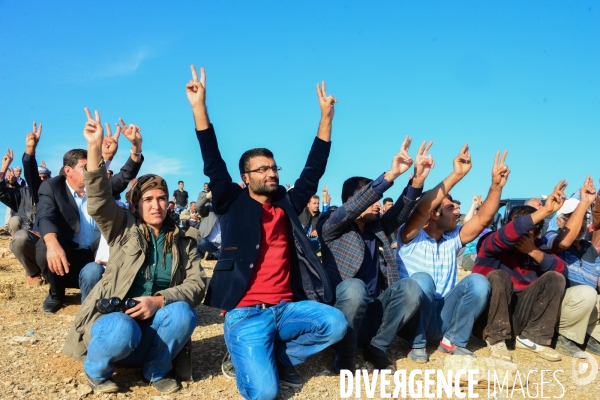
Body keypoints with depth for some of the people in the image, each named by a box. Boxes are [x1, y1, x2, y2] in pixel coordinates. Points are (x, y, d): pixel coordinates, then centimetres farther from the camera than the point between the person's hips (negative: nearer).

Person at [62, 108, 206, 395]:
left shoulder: (182, 242, 7)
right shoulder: (124, 229, 4)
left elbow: (196, 285, -4)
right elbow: (99, 200, -13)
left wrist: (159, 300, -21)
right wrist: (95, 148, -25)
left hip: (156, 324, 2)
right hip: (116, 318, -2)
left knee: (183, 312, -29)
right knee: (124, 332, -36)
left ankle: (156, 370, -3)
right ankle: (97, 370, -1)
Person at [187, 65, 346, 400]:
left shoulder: (288, 205, 12)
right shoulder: (234, 204, 3)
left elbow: (314, 171, 11)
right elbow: (214, 165, -6)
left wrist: (326, 117, 8)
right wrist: (199, 106, -14)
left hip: (286, 307, 5)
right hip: (245, 313, -4)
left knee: (336, 323, -23)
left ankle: (280, 357, 4)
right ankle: (253, 360, 17)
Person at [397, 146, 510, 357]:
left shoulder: (453, 238, 12)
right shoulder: (410, 237, -6)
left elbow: (483, 218, 3)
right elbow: (422, 209, -24)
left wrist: (496, 185, -9)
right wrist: (456, 175, -28)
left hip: (444, 318, 5)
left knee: (477, 281, -19)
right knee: (422, 279, -34)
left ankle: (453, 341, -5)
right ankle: (417, 344, -14)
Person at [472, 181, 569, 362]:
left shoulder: (535, 246, 4)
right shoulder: (491, 244, -14)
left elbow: (561, 269, -8)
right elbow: (508, 234, -37)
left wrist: (534, 252, -23)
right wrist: (545, 210, -41)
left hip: (521, 314, 5)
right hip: (488, 313, -5)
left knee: (555, 278, -9)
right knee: (499, 276, -32)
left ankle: (531, 338, -6)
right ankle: (496, 340, -18)